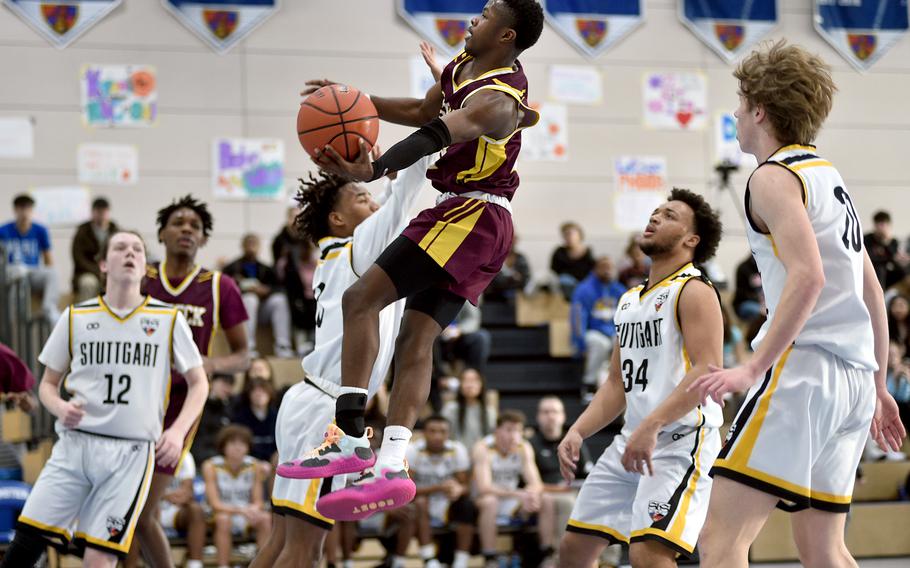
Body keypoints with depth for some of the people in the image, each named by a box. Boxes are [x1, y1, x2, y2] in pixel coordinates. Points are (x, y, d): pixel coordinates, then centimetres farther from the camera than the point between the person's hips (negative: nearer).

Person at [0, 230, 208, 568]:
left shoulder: (169, 320, 6)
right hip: (75, 443, 1)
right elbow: (48, 383, 16)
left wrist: (177, 431, -5)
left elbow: (198, 382, 12)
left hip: (132, 452, -1)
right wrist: (61, 407, -8)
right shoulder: (75, 317, 9)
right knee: (28, 539, -10)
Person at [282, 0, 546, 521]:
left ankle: (352, 441, -17)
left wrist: (372, 171, -54)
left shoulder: (495, 102, -21)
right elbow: (423, 113, 27)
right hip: (476, 223, 10)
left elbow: (437, 134, -38)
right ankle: (392, 467, -6)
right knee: (418, 339, 3)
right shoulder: (463, 66, 11)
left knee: (362, 299, -13)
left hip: (471, 218, -10)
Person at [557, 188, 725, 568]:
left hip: (680, 441, -9)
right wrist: (577, 432, 7)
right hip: (632, 442, 9)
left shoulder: (693, 291, -8)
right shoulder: (630, 301, 19)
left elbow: (709, 371, -20)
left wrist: (651, 427, -28)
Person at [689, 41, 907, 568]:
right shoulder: (830, 176, 22)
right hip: (853, 377, 9)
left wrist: (754, 367, -25)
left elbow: (808, 276, -20)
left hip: (802, 367, -9)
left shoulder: (775, 176, -5)